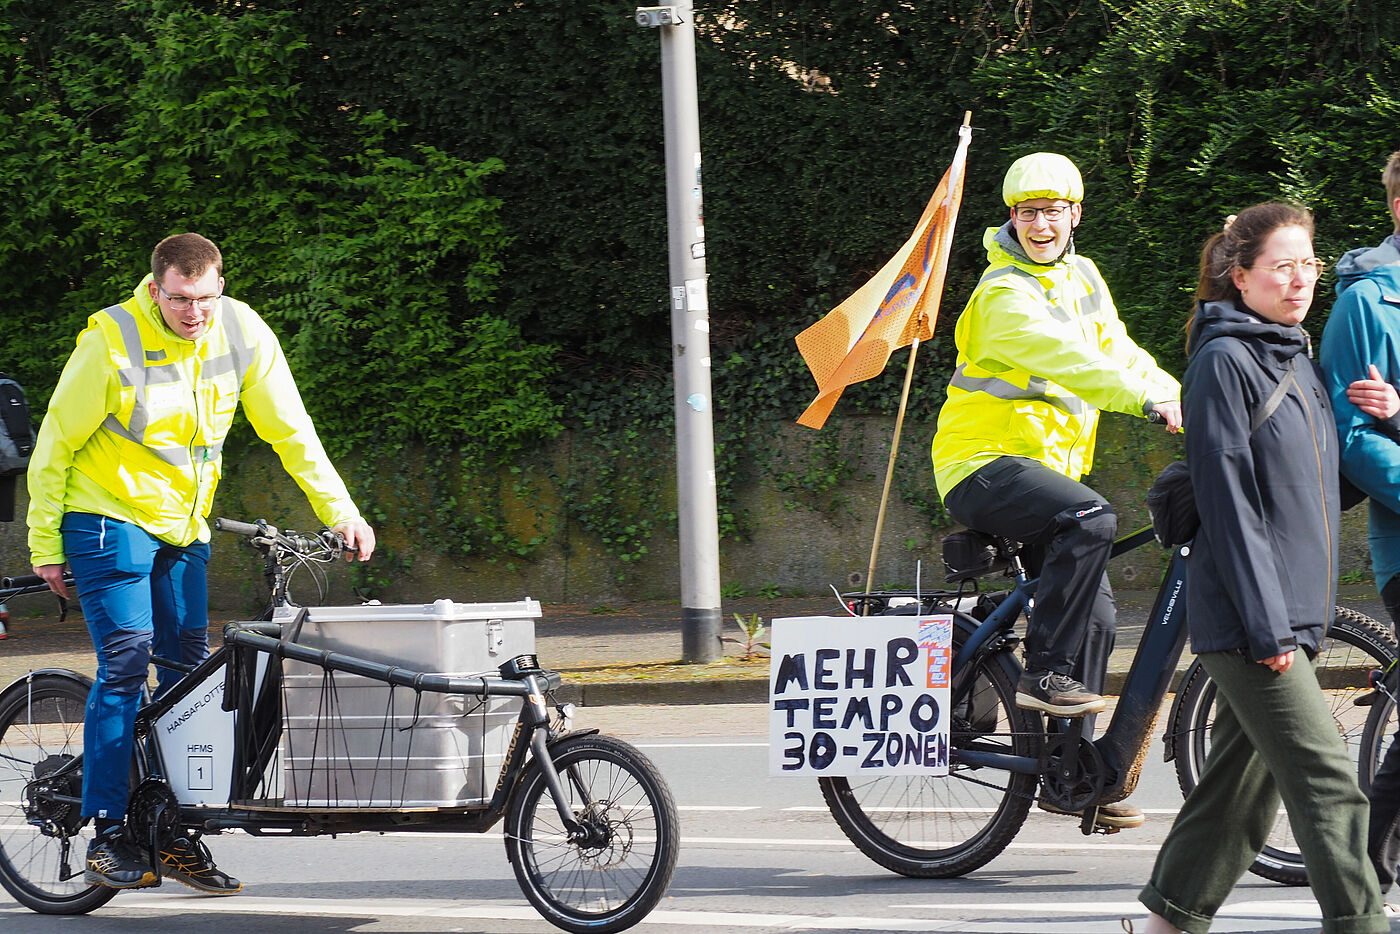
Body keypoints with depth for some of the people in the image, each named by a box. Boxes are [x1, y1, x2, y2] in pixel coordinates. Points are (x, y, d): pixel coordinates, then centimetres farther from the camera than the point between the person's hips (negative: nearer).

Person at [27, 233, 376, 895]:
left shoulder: (243, 333, -9)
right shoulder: (113, 342, -20)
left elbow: (289, 430, 0)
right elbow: (55, 444, -11)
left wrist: (339, 510, -7)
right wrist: (45, 547, -8)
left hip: (182, 526, 5)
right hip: (109, 517, -5)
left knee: (189, 668, 3)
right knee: (126, 664, -14)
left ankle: (175, 835, 11)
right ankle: (107, 836, -11)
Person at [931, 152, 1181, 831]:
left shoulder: (1081, 277, 12)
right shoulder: (1007, 295, -16)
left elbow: (1117, 352, 14)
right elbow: (1062, 359, -32)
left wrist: (1181, 396, -3)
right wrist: (1146, 400, -43)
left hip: (1046, 465, 9)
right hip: (984, 466, -9)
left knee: (1095, 616, 4)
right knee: (1090, 520, -34)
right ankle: (1044, 672, -26)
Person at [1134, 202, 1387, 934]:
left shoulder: (1298, 360, 16)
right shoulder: (1224, 361, -10)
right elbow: (1227, 499, -15)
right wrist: (1265, 624, -18)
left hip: (1290, 615, 9)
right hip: (1243, 618, -9)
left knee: (1247, 778, 12)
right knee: (1325, 783, -12)